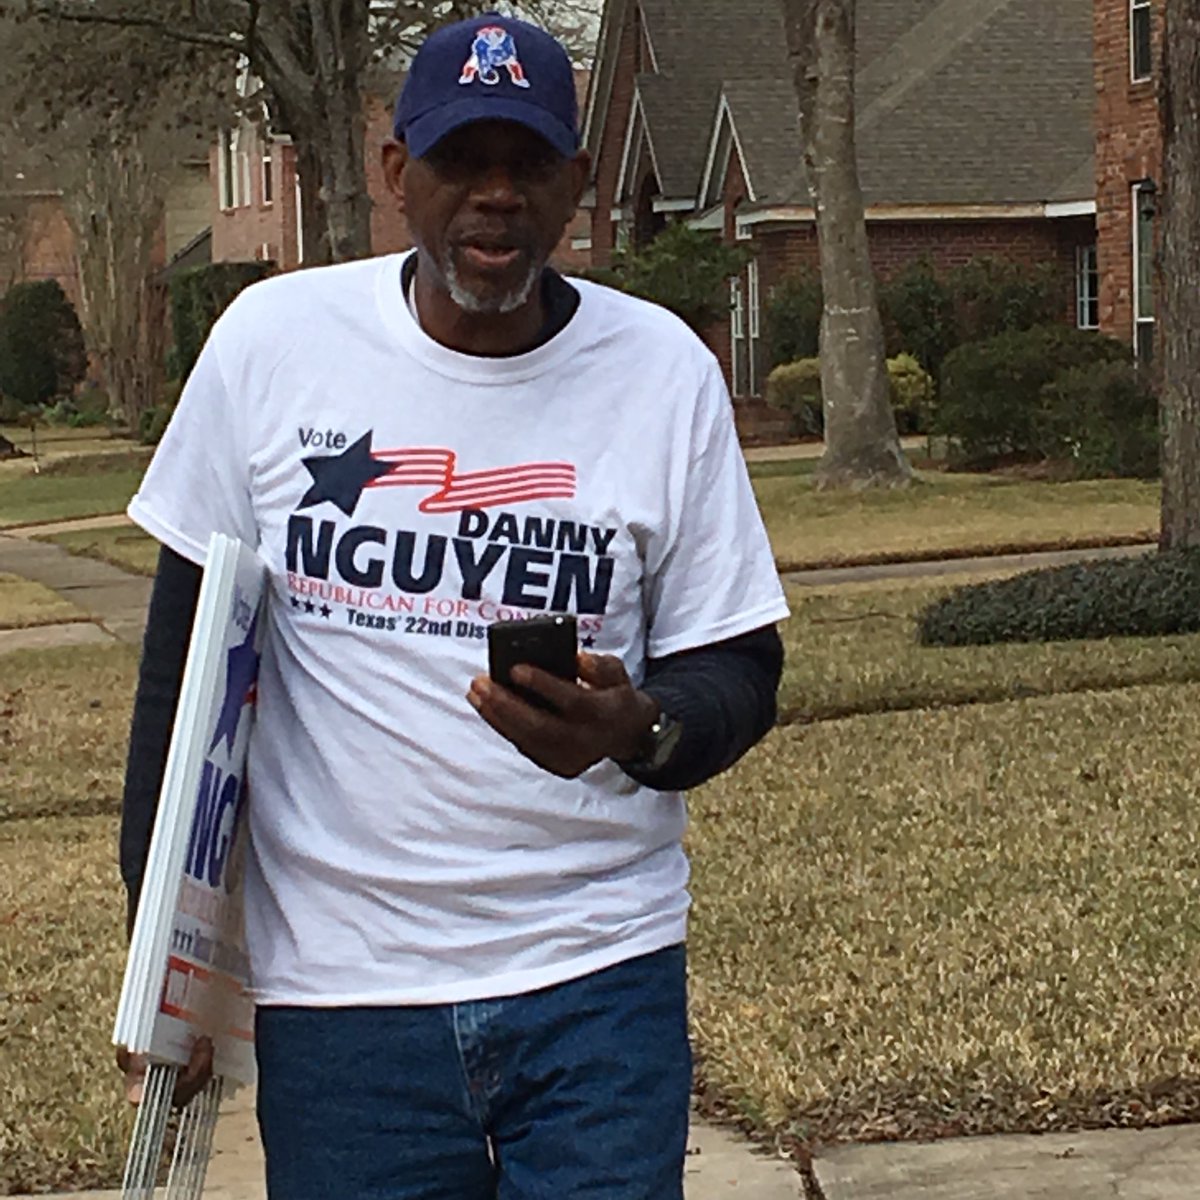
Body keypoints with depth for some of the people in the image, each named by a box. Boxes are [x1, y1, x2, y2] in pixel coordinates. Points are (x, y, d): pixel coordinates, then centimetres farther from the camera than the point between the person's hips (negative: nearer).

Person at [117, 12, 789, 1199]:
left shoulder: (665, 368, -1)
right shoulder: (271, 340, -1)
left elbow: (737, 666, 3)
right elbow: (186, 642, 6)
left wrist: (638, 732, -21)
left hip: (601, 977, 0)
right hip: (336, 982, 0)